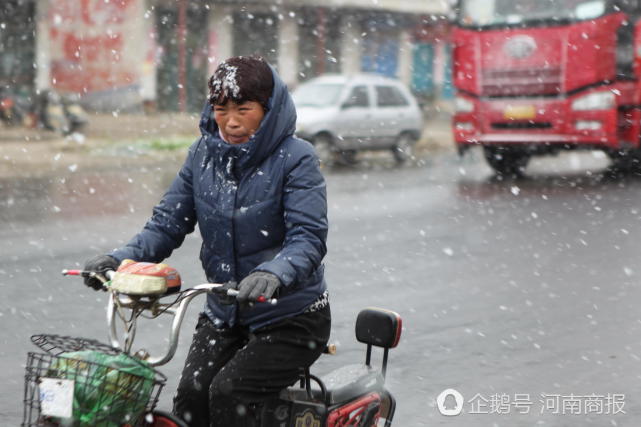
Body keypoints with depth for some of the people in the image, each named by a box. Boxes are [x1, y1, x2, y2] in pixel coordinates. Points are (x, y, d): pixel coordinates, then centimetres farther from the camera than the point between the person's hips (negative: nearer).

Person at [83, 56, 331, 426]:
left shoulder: (296, 158, -12)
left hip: (291, 316, -4)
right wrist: (121, 258, -17)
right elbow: (168, 223, 2)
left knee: (229, 391, -23)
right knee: (191, 392, -17)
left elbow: (308, 237, -22)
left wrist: (273, 274, -43)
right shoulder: (204, 153, 4)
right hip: (224, 313, 5)